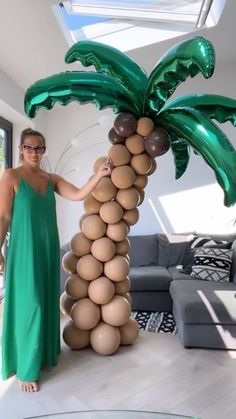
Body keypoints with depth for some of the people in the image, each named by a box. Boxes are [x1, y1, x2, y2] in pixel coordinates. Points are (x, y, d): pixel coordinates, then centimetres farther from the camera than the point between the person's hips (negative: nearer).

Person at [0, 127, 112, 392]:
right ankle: (26, 369, 15)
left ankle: (45, 354, 34)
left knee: (47, 303, 15)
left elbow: (78, 195, -5)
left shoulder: (52, 179, 8)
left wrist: (100, 174, -17)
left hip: (48, 249, 6)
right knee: (28, 305, 0)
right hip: (24, 250, -5)